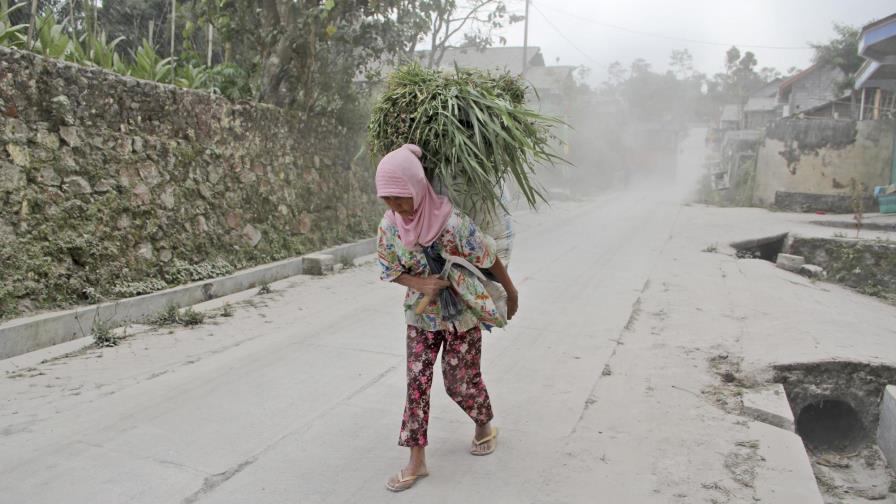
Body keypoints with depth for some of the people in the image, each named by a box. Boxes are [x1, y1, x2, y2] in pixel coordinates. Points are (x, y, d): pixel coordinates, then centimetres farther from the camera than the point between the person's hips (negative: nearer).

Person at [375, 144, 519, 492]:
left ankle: (485, 427, 40)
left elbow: (488, 259, -13)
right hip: (421, 316, 4)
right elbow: (390, 271, 0)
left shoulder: (453, 221, -28)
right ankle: (417, 460, 14)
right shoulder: (389, 225, -13)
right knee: (417, 382, 2)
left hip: (462, 314, -4)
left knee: (461, 382, 9)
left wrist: (511, 292, 0)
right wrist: (420, 284, -20)